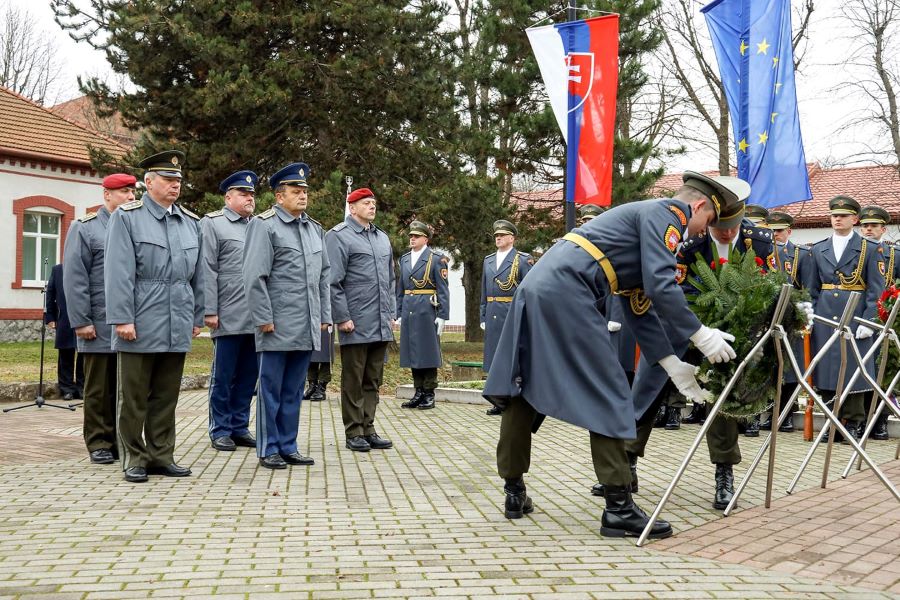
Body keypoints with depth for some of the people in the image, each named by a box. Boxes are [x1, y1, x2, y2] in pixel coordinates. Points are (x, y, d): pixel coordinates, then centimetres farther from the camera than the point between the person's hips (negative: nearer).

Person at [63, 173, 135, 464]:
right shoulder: (84, 228, 1)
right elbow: (74, 279, -4)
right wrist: (81, 321, -10)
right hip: (100, 328, -3)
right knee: (99, 388, 5)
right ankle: (99, 443, 13)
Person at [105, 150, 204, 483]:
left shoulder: (191, 222, 12)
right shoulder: (127, 217, -2)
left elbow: (198, 274, 14)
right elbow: (119, 273, -9)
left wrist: (197, 317, 12)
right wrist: (122, 318, -15)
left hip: (177, 327, 4)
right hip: (140, 324, -4)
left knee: (166, 395, 10)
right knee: (133, 396, 4)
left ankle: (161, 456, 19)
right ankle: (134, 459, 13)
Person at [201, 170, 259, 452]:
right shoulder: (212, 223, 1)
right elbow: (207, 271, -5)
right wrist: (209, 311, -11)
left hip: (256, 318, 5)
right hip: (228, 318, -5)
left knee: (248, 375, 10)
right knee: (223, 376, 3)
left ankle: (240, 427, 19)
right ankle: (220, 430, 12)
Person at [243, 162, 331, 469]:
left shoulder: (315, 229, 15)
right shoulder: (265, 225, -6)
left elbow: (324, 275, 18)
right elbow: (254, 276, -10)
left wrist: (324, 315, 13)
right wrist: (263, 318, -14)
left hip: (307, 327, 6)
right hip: (277, 326, -6)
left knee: (294, 390, 11)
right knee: (271, 389, 2)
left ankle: (288, 446, 19)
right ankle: (268, 449, 11)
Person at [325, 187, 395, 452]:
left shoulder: (382, 238, 16)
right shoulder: (339, 236, -6)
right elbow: (333, 282, -10)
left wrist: (391, 313, 14)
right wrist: (342, 318, -14)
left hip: (381, 326, 7)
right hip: (356, 325, -6)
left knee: (373, 380, 11)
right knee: (353, 380, 2)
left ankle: (368, 429, 18)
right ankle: (354, 433, 10)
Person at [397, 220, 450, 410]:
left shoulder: (436, 259, -4)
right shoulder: (404, 259, 13)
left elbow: (443, 290, -7)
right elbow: (400, 288, 16)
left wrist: (442, 316, -12)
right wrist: (399, 314, 11)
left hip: (427, 310, -5)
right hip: (408, 310, 5)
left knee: (428, 352, 0)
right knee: (413, 352, 8)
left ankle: (429, 395, 6)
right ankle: (419, 393, 16)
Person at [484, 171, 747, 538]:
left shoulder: (644, 219, 29)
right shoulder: (664, 213, 2)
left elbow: (639, 308, 27)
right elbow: (661, 286, -13)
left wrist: (672, 365, 24)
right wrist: (701, 335, -5)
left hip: (536, 288, 10)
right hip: (566, 291, -10)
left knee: (524, 389, 14)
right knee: (607, 394, -4)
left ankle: (515, 493, 23)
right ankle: (619, 509, -3)